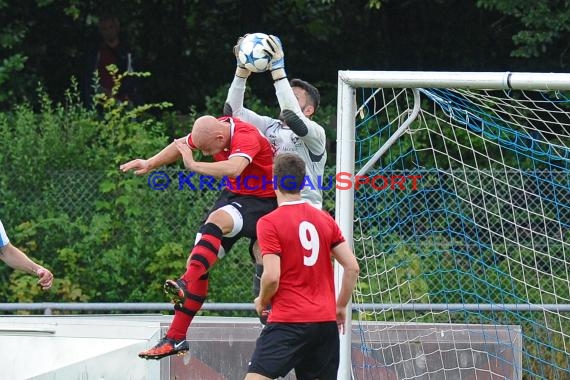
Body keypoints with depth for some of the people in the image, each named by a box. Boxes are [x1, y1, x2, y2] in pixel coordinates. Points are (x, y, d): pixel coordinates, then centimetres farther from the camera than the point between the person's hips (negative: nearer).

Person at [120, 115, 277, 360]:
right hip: (234, 193, 8)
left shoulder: (246, 137, -29)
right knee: (197, 263, 1)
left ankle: (186, 284, -54)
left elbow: (233, 168, -48)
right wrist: (150, 163, 2)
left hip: (261, 200, -8)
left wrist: (193, 165, -40)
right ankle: (176, 338, 4)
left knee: (216, 220, -37)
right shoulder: (210, 130, -6)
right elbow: (182, 145, 13)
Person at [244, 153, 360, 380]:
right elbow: (352, 267, 7)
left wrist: (262, 302, 5)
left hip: (288, 320, -6)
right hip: (326, 320, 6)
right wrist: (341, 306, 18)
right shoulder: (325, 219, 9)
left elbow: (272, 276, -15)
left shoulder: (269, 223, -8)